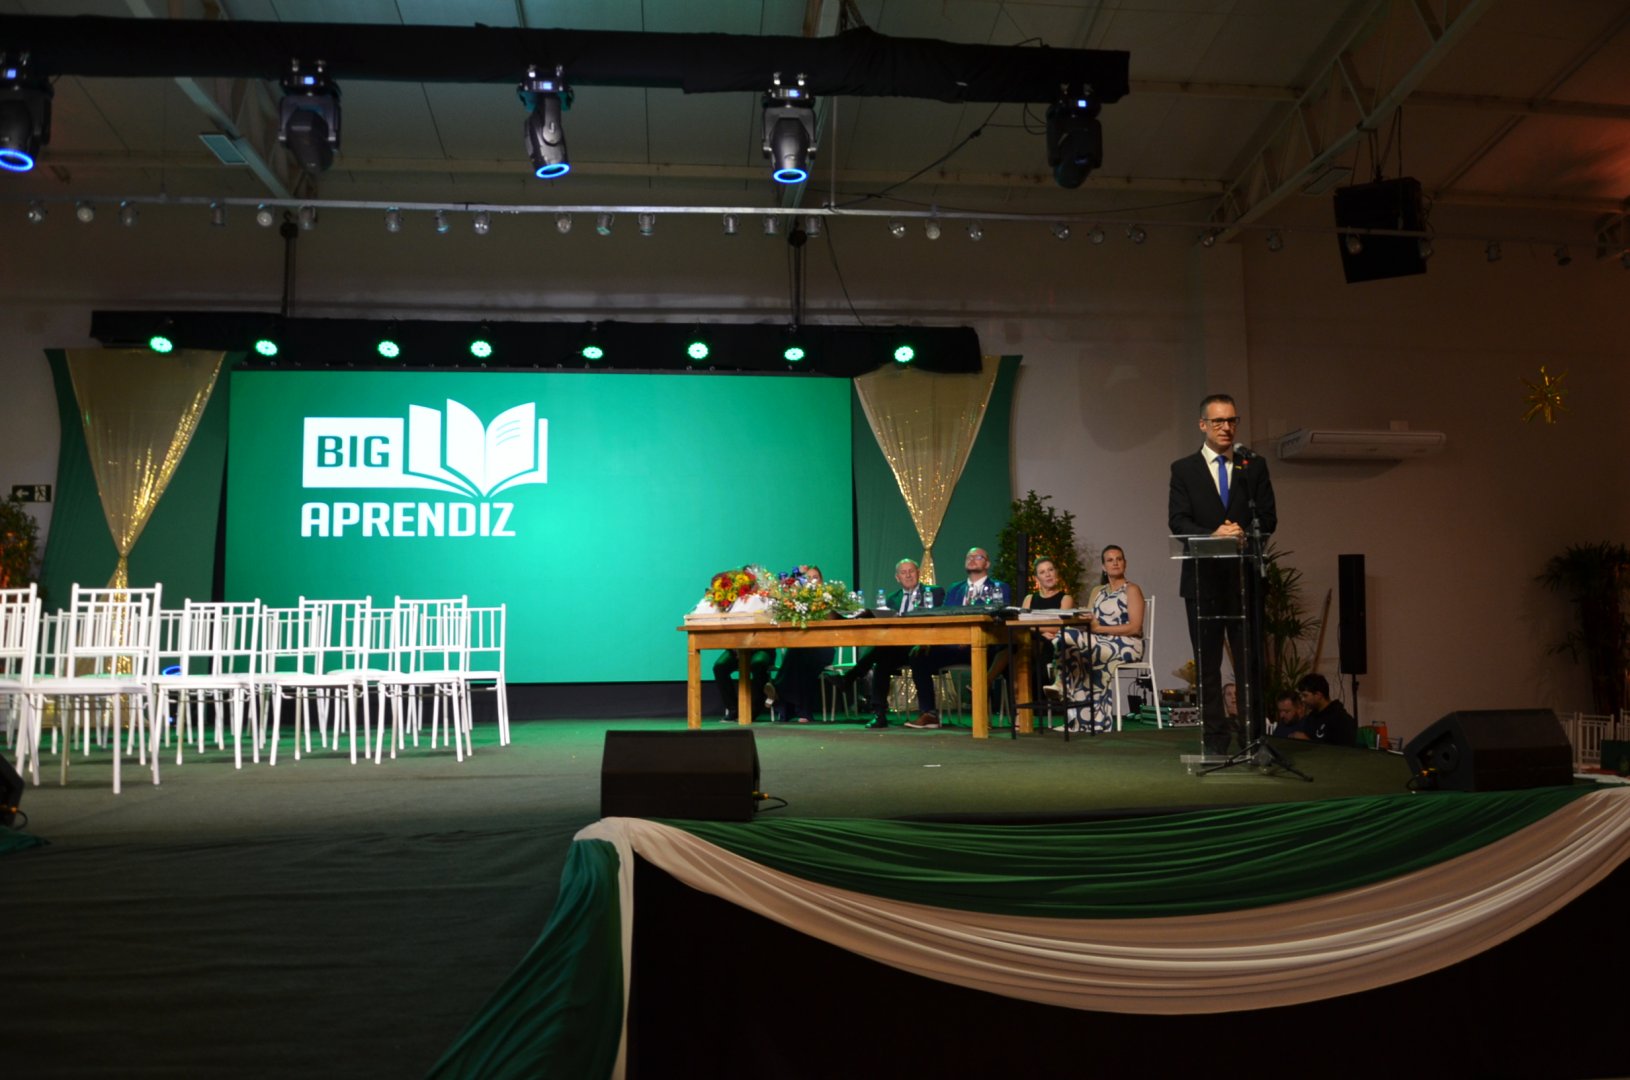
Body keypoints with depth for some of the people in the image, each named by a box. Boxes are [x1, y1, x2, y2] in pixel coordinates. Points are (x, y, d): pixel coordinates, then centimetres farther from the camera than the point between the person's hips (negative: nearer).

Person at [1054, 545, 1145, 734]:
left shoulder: (1132, 590, 1)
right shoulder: (1097, 591, 20)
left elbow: (1135, 627, -12)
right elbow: (1087, 624, 10)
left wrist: (1099, 628, -17)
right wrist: (1084, 623, -15)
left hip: (1126, 646, -5)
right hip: (1100, 643, 5)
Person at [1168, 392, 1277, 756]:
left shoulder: (1254, 466, 10)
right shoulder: (1183, 469, 6)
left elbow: (1268, 517, 4)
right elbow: (1177, 521, -5)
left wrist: (1244, 534, -17)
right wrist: (1213, 535, -22)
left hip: (1245, 577, 1)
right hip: (1202, 578, 0)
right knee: (1207, 664, 5)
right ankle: (1215, 737, 12)